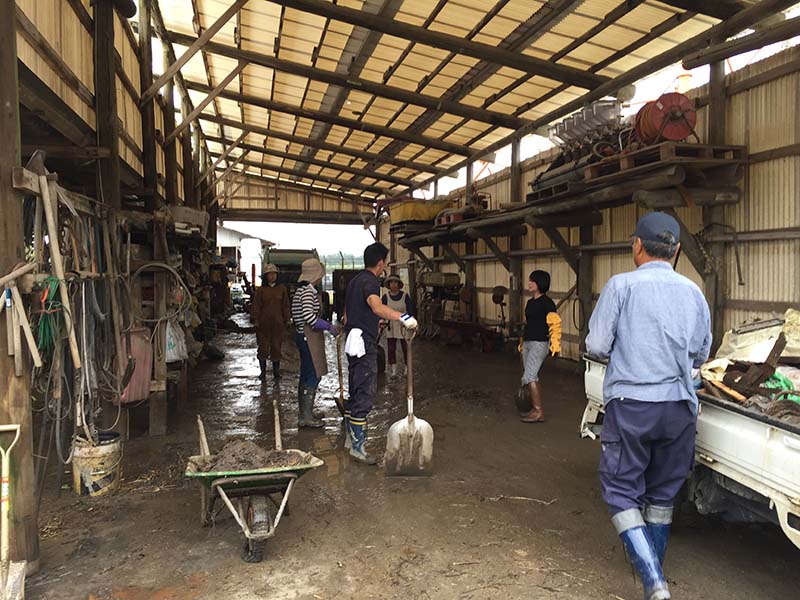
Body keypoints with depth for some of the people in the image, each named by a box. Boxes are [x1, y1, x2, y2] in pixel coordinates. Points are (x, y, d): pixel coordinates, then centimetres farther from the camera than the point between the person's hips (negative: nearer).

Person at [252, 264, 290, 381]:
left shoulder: (282, 289, 5)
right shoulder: (261, 290, 1)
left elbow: (285, 305, 7)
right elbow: (256, 306, 0)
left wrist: (286, 319, 3)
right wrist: (256, 320, -6)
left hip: (277, 323, 1)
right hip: (264, 323, -1)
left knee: (277, 346, 6)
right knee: (263, 346, 3)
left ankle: (276, 370, 18)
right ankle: (263, 371, 14)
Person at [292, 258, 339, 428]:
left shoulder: (301, 290, 14)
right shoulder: (308, 291, -15)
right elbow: (309, 316, -25)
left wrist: (328, 325, 18)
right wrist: (329, 327, -16)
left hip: (303, 334, 10)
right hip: (309, 336, -10)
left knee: (306, 375, 14)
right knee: (314, 375, -6)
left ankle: (304, 414, 22)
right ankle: (306, 417, -3)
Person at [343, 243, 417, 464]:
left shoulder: (354, 281, 17)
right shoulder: (370, 282, -14)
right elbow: (377, 306, -37)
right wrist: (403, 317, -48)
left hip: (353, 344, 10)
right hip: (365, 345, -10)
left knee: (355, 393, 17)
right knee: (365, 396, -6)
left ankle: (351, 437, 27)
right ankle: (357, 446, -2)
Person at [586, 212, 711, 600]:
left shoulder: (621, 285, -7)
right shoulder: (693, 292, 7)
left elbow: (596, 346, -10)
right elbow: (700, 355, 13)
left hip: (630, 403, -4)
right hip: (679, 405, 5)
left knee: (622, 491, 5)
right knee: (662, 494, 18)